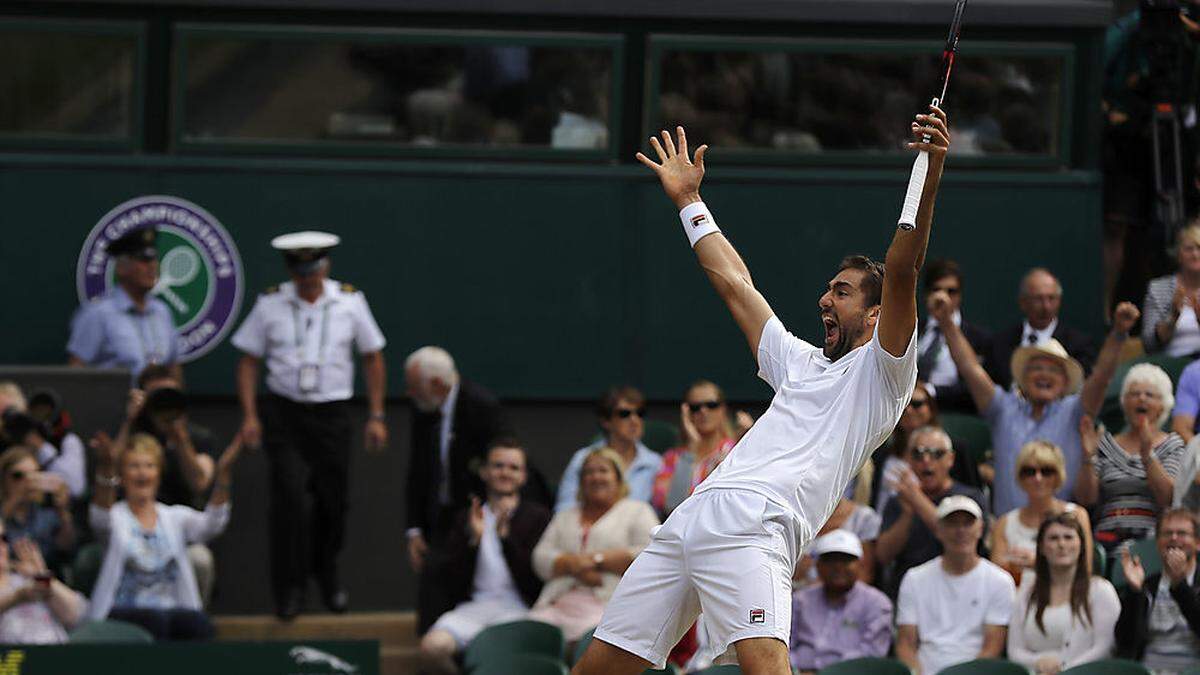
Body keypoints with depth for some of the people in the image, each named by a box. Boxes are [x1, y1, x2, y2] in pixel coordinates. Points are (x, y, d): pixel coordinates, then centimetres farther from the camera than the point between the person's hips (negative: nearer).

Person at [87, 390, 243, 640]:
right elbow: (102, 512, -18)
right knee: (155, 619, -37)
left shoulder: (175, 517, 15)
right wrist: (106, 467, -39)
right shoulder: (113, 517, 7)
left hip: (173, 610, 2)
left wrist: (223, 472, -23)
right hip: (121, 615, -2)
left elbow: (211, 524, -6)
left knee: (199, 622, -33)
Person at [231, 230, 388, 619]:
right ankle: (289, 590, -6)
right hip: (284, 413, -1)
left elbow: (373, 357, 10)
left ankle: (327, 576, 33)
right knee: (289, 495, -14)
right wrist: (250, 416, -4)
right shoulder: (271, 305, 0)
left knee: (332, 499, 6)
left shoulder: (349, 302, 2)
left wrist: (376, 417, 7)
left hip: (331, 413, 1)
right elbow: (249, 361, 5)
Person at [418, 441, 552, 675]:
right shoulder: (465, 519, 19)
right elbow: (447, 580, 9)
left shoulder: (537, 517, 10)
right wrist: (472, 539, -6)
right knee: (432, 647, -29)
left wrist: (505, 535, -11)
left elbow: (536, 579, -2)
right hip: (474, 606, 3)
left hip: (517, 608, -3)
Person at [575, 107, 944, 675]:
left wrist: (929, 177, -17)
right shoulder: (801, 363, 31)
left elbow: (901, 275, -4)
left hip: (754, 530, -8)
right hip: (688, 522, 8)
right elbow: (733, 283, 41)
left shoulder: (880, 372, 10)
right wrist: (688, 200, 46)